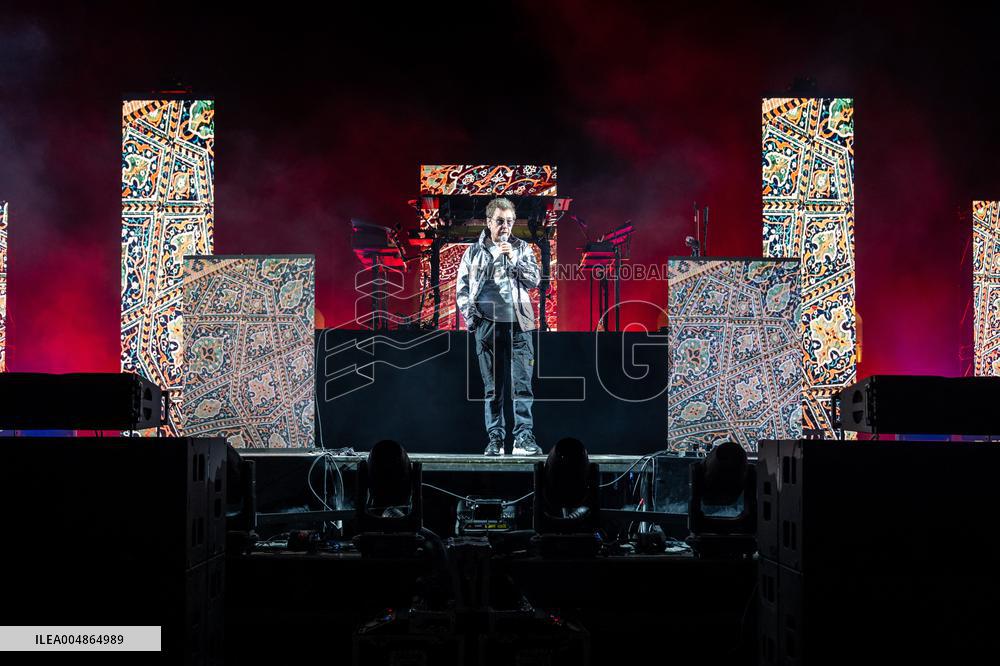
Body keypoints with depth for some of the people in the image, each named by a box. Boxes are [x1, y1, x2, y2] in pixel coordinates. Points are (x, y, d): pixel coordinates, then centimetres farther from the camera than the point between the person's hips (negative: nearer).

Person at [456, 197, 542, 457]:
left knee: (522, 384, -7)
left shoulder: (522, 248, 11)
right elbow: (461, 289, 12)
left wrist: (514, 258, -8)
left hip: (518, 324, 0)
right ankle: (495, 439, 7)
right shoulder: (474, 251, 11)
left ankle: (524, 438, -7)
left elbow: (534, 281, 3)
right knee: (492, 387, 3)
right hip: (487, 325, 0)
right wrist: (471, 316, -1)